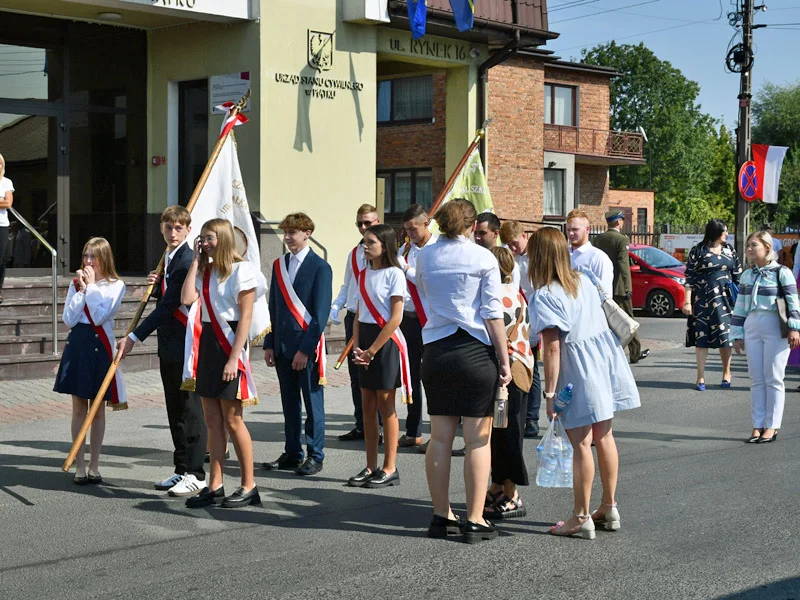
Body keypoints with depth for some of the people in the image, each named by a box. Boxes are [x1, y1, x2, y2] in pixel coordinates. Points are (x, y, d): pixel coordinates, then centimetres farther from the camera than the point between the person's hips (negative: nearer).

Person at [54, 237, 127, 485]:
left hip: (100, 346, -2)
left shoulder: (116, 286, -1)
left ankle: (94, 467, 13)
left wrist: (91, 286, -9)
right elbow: (68, 319, -1)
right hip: (77, 344, 3)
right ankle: (80, 466, 9)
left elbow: (100, 316, -14)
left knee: (98, 409, 5)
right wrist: (81, 289, -6)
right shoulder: (76, 283, 9)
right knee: (79, 409, 4)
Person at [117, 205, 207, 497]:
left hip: (185, 346, -10)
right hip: (169, 345, 10)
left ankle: (196, 474, 1)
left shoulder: (187, 261, -17)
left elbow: (169, 305, -20)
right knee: (175, 410, 13)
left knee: (190, 410, -4)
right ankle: (181, 470, 21)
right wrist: (156, 284, 1)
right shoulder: (167, 258, 14)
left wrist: (134, 337, -19)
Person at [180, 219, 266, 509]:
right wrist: (195, 260, -1)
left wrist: (234, 357, -17)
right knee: (212, 421, 9)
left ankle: (248, 486, 6)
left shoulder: (241, 270, -9)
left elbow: (245, 316, -12)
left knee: (233, 420, -3)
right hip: (207, 342, 7)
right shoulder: (204, 271, 12)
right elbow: (187, 298, -5)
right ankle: (215, 485, 14)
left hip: (229, 343, -7)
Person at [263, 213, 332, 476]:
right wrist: (269, 344, 8)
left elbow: (321, 312, -11)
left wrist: (306, 348, -16)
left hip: (308, 345, -6)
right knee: (289, 402, 11)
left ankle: (315, 455, 9)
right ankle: (292, 453, 19)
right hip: (282, 345, 6)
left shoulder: (320, 267, -7)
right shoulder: (279, 265, 12)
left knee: (312, 401, 2)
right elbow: (274, 307, 15)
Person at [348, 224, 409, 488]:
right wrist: (356, 346, -2)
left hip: (386, 341, -7)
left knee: (385, 406, -2)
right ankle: (371, 467, 14)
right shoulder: (364, 274, 12)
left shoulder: (394, 274, -9)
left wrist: (372, 350, -14)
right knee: (368, 406, 8)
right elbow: (359, 314, 13)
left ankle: (390, 468, 6)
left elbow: (395, 318, -13)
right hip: (365, 342, 7)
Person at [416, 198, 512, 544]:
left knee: (440, 437, 9)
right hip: (475, 350, -4)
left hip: (436, 350, 4)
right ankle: (475, 521, 2)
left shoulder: (424, 257, 7)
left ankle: (441, 516, 15)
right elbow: (492, 313, -8)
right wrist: (504, 359, -3)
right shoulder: (483, 258, -5)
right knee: (478, 439, 1)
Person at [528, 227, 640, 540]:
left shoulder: (544, 297, -14)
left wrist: (550, 392, -14)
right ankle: (609, 508, 24)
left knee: (581, 444, -2)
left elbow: (552, 348, -18)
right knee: (604, 435, 14)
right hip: (605, 355, 8)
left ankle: (581, 518, 5)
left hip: (578, 371, -8)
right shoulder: (585, 280, 8)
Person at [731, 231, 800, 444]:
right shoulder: (747, 276, 13)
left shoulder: (781, 273, -4)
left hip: (775, 330, -5)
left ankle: (772, 426, 5)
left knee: (773, 379, -1)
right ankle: (758, 425, 10)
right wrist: (737, 335, 13)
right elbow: (740, 307, 15)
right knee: (756, 379, 6)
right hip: (752, 329, 5)